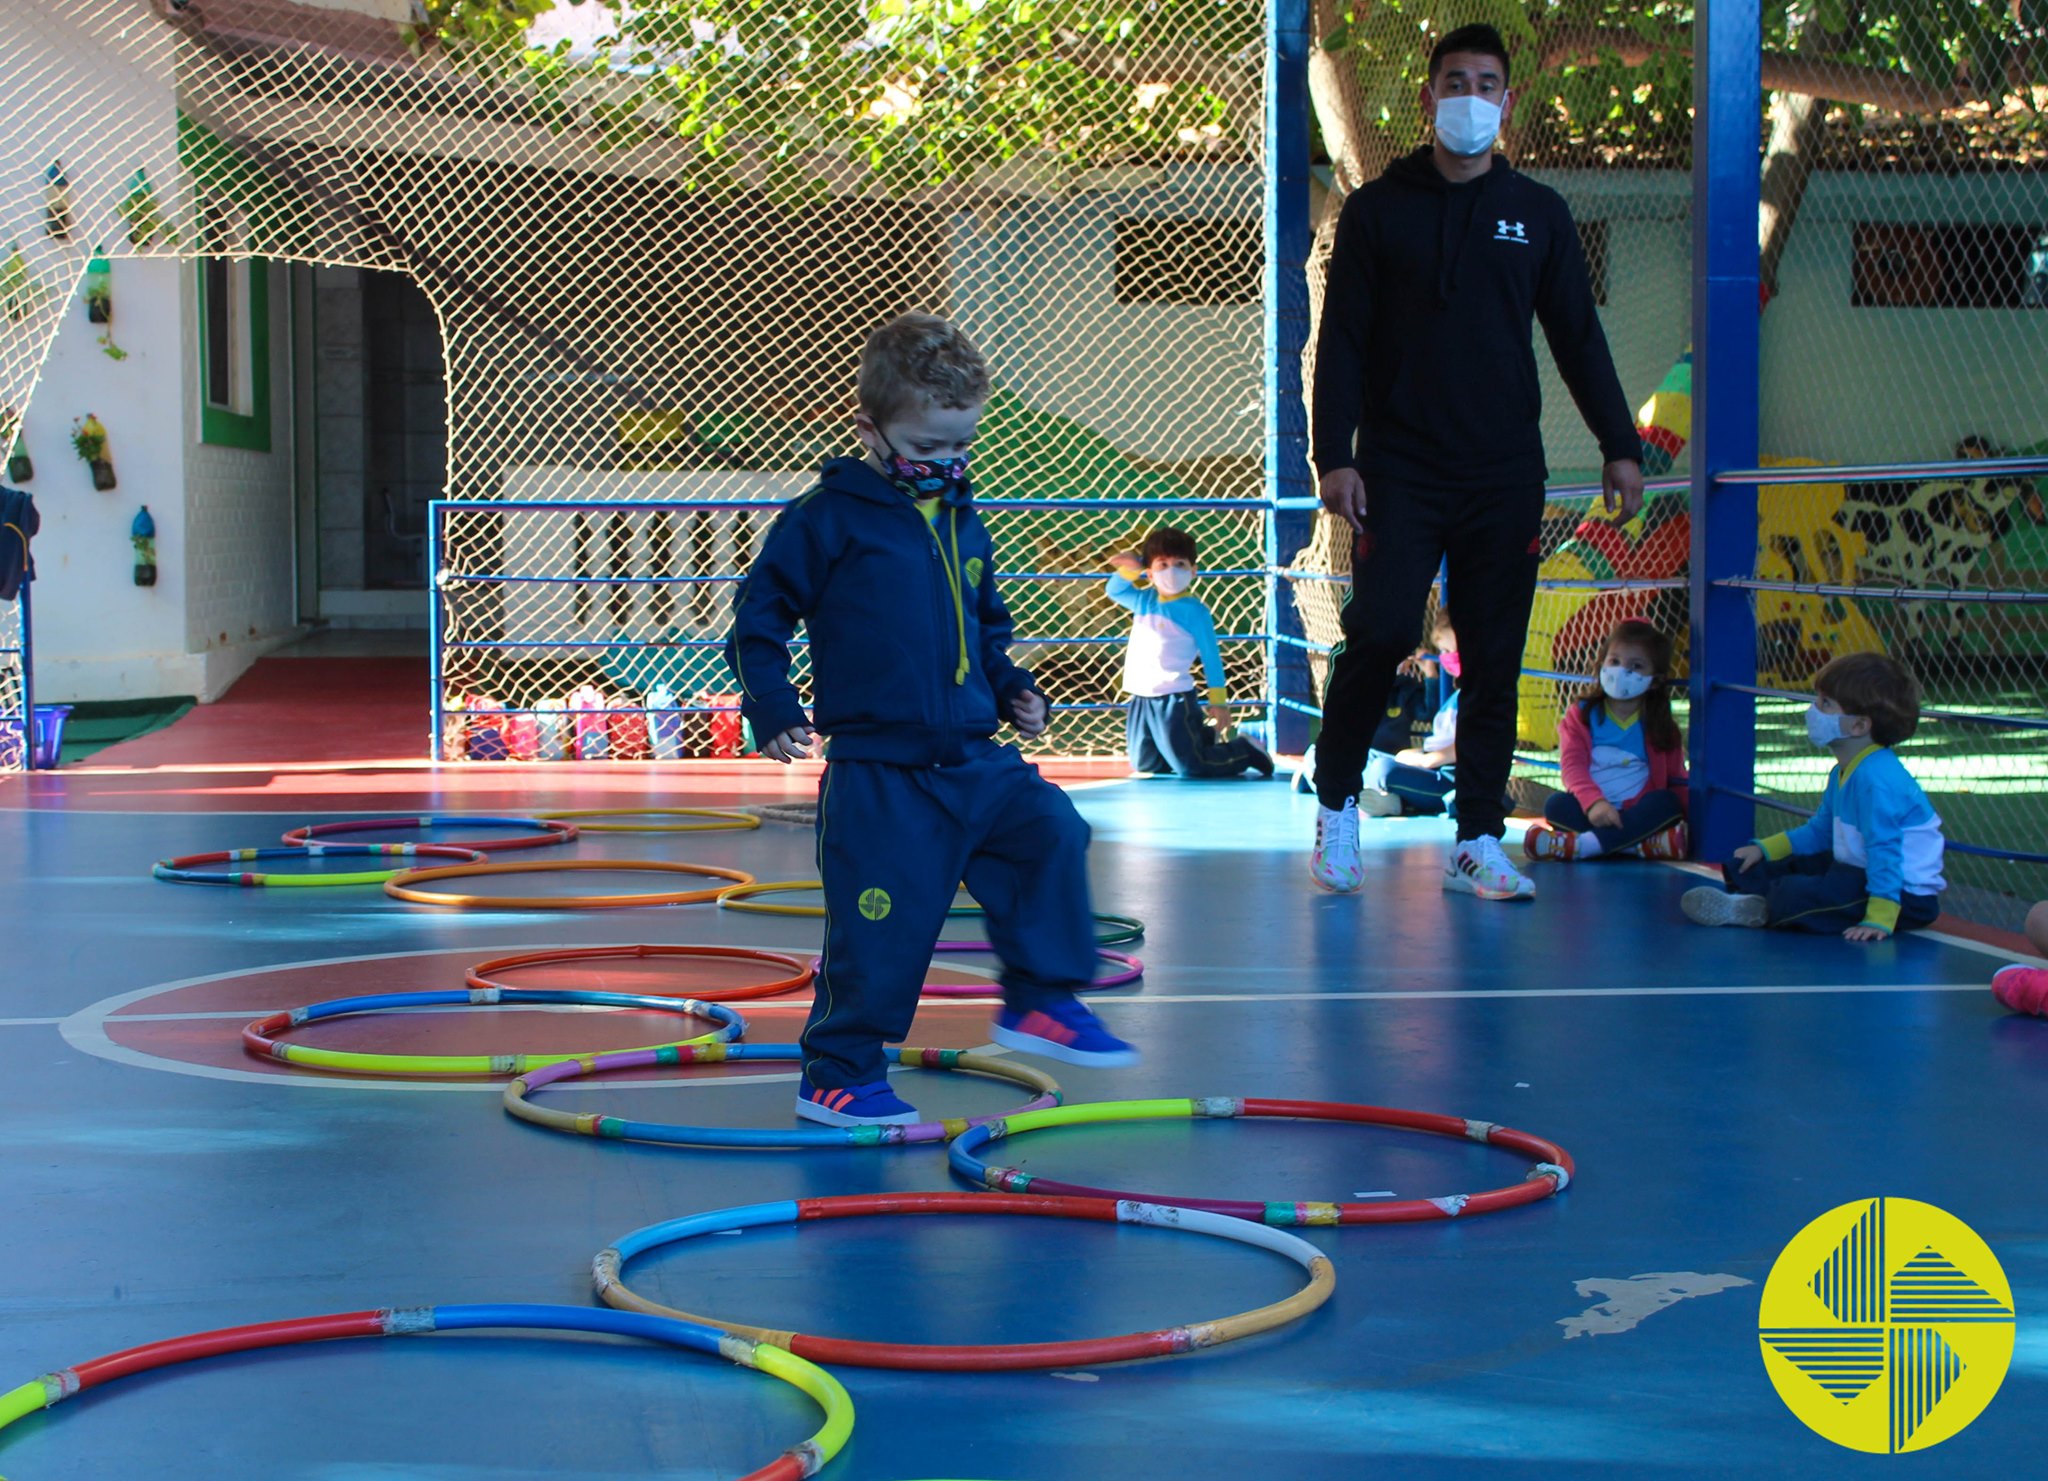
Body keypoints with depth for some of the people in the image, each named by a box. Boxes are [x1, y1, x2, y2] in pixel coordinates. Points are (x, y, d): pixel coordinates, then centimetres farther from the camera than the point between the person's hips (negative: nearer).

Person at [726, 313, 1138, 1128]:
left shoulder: (964, 524, 15)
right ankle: (836, 1074, 13)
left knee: (1051, 831, -10)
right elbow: (759, 616, -2)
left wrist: (1013, 689, 15)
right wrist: (773, 711, -9)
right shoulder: (828, 519, -6)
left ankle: (1041, 1000, 4)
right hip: (878, 774, -6)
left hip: (974, 761, 6)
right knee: (881, 925, -4)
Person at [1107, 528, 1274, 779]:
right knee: (1144, 764, 19)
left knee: (1191, 767, -10)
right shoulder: (1144, 601, 7)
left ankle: (1245, 751, 15)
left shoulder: (1194, 610, -10)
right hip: (1140, 699, 7)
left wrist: (1219, 702, -8)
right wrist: (1129, 568, 1)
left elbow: (1211, 657, -7)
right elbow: (1114, 591, 21)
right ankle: (1204, 739, 37)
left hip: (1173, 699, -7)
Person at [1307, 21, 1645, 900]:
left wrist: (1619, 444, 3)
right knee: (1381, 630, -14)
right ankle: (1336, 801, 7)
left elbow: (1578, 337, 12)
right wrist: (1333, 454, -8)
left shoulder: (1538, 214, 11)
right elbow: (1340, 342, 2)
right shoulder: (1379, 210, 5)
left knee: (1495, 661, 1)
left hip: (1505, 473, 2)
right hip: (1400, 468, -2)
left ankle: (1478, 844, 7)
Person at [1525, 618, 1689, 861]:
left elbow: (1677, 782, 5)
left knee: (1668, 803, -28)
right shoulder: (1581, 714, 7)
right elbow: (1573, 765, -7)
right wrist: (1594, 802, -26)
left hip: (1639, 814, 0)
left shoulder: (1661, 726, 10)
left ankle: (1583, 844, -43)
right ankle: (1646, 844, -41)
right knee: (1555, 806, -27)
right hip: (1590, 813, 0)